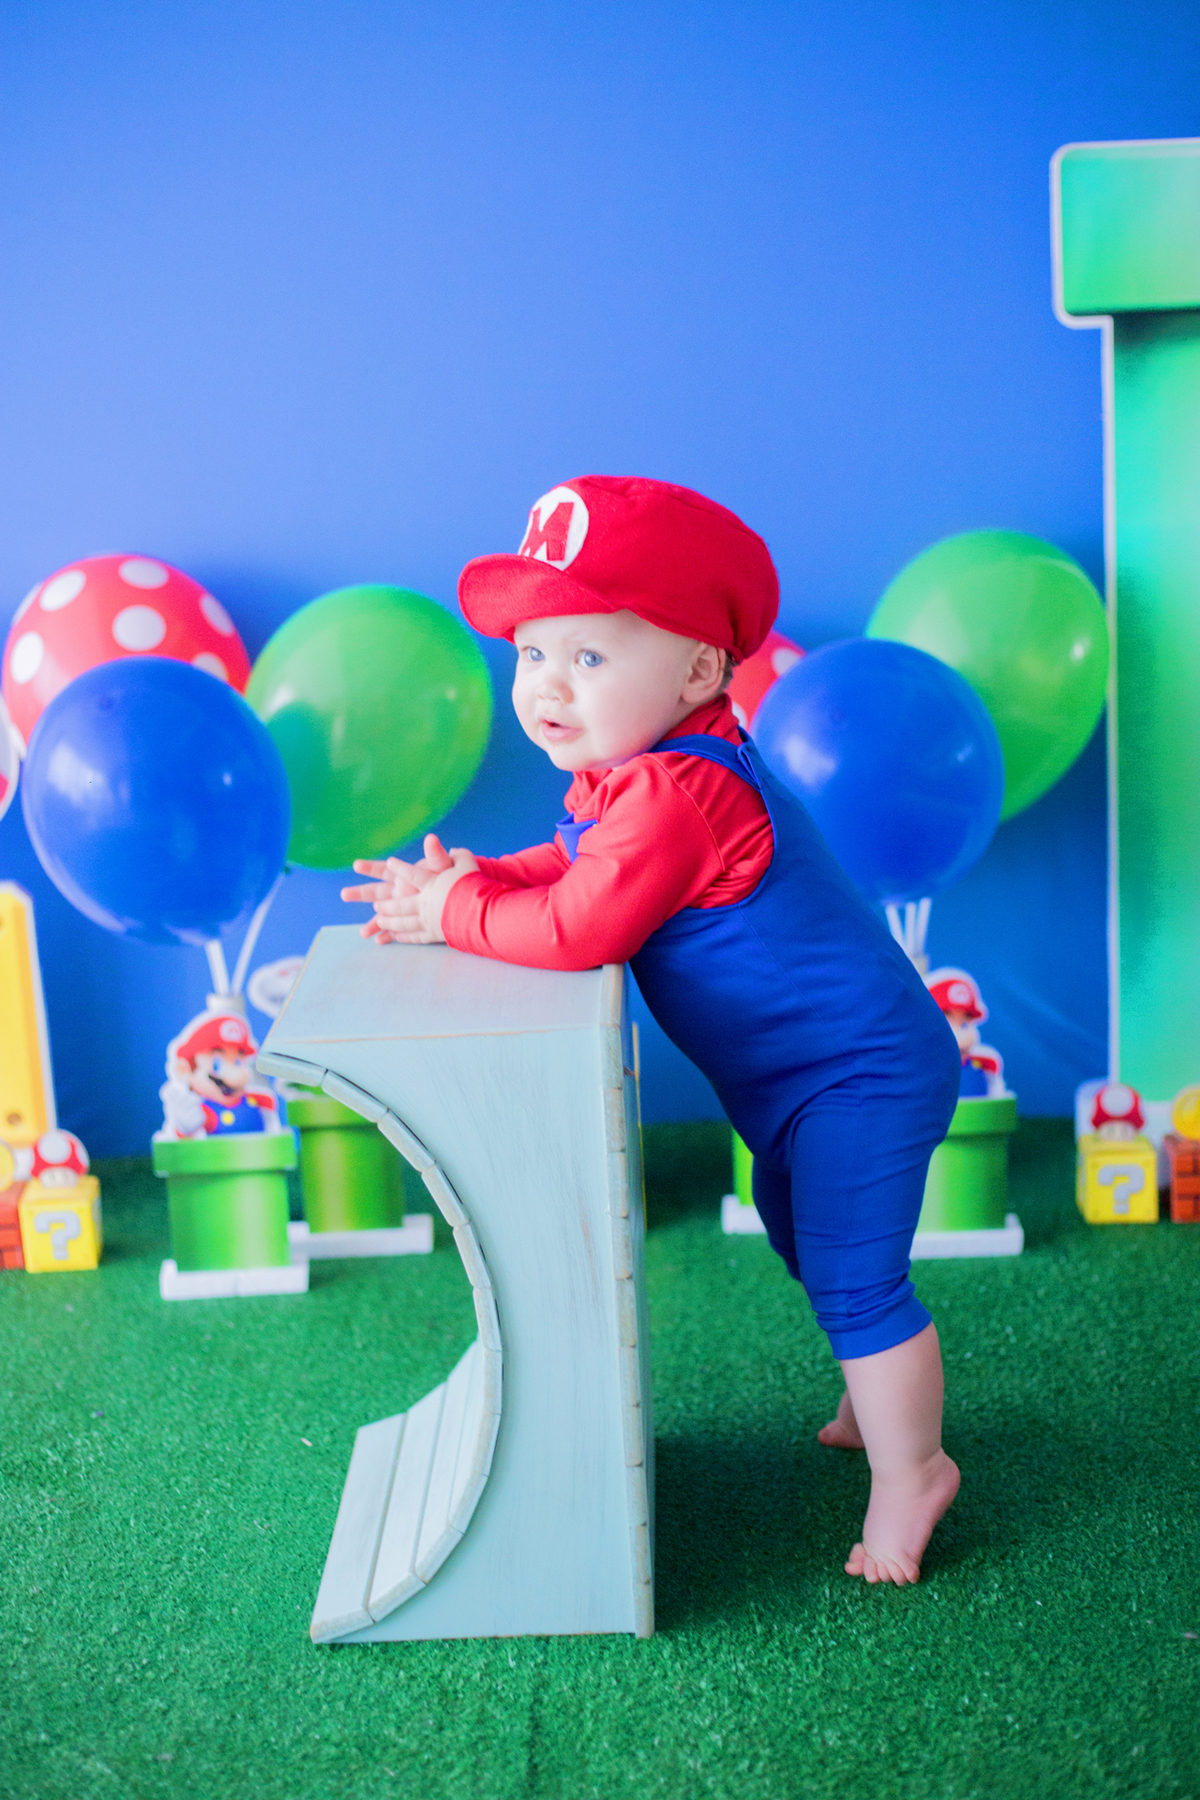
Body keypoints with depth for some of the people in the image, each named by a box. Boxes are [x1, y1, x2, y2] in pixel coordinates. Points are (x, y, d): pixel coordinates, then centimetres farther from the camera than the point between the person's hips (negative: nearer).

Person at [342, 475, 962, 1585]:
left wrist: (457, 913, -17)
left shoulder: (673, 794, -32)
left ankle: (908, 1473, 15)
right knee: (808, 1242, 26)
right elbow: (574, 865, 13)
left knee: (854, 1278, -4)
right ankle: (883, 1397, 47)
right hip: (799, 1077, 11)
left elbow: (576, 931, -33)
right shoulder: (634, 768, 3)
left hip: (858, 1074, -11)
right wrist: (477, 878, -5)